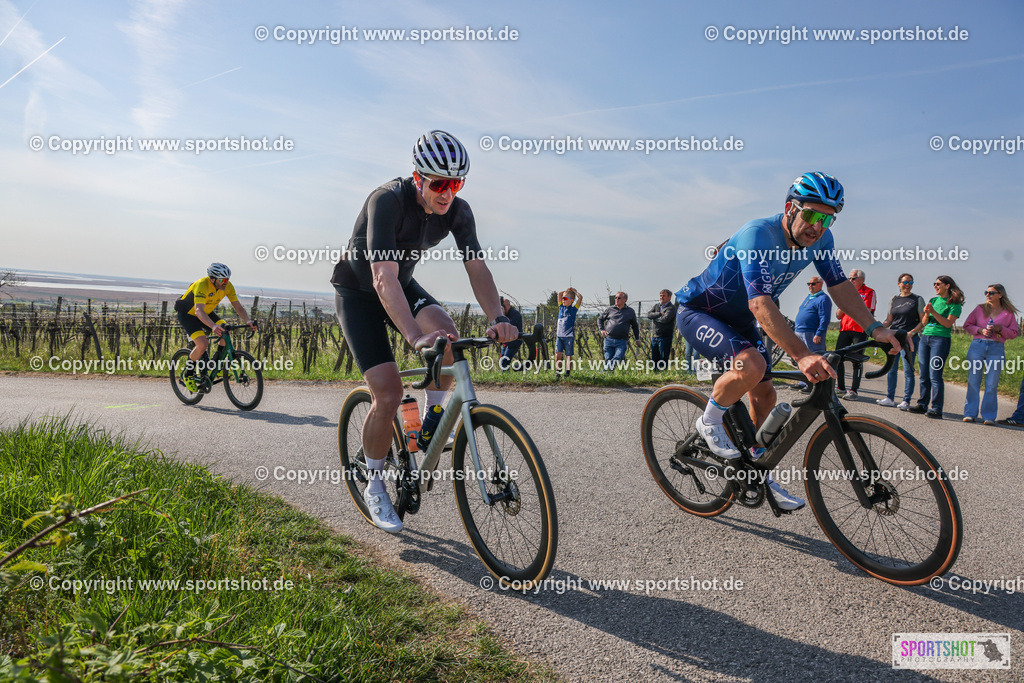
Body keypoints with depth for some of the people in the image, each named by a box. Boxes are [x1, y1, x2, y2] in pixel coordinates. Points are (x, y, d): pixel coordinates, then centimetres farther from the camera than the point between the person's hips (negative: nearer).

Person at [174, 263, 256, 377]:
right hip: (187, 314, -6)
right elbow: (198, 311, -47)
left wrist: (248, 321, -35)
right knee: (203, 344, -26)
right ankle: (188, 372, -1)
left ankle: (216, 362, 2)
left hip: (206, 312, 6)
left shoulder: (227, 286, -17)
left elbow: (238, 307, -15)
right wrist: (213, 326, -63)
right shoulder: (202, 285, -35)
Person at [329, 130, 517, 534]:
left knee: (445, 332, -28)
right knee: (388, 394, -15)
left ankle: (432, 418, -1)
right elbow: (384, 278, -42)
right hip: (358, 291, -5)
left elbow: (476, 267, -19)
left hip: (403, 284, 5)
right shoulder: (387, 201, -33)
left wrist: (497, 319, -38)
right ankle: (375, 487, 7)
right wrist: (416, 337, -55)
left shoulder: (458, 211, -15)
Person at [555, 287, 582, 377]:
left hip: (569, 336, -3)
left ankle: (567, 372, 5)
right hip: (559, 335, 3)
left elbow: (580, 297, -4)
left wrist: (573, 290, 9)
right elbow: (560, 293, 13)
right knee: (558, 354, -5)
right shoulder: (561, 307, 12)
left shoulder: (573, 309, 3)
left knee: (568, 355, 2)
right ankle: (557, 372, 3)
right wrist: (567, 290, 18)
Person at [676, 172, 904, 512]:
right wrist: (801, 355, -52)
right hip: (698, 312, -8)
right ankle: (710, 422, -5)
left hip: (738, 319, 8)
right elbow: (760, 304, -43)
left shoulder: (819, 239, -10)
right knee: (752, 365, -32)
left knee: (765, 395, 7)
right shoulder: (757, 235, -33)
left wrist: (875, 328, -16)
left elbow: (840, 285, -1)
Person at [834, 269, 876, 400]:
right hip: (844, 330, 6)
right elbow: (838, 316, 15)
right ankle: (840, 387, 14)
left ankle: (853, 390, -2)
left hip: (860, 331, -6)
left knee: (857, 361, -5)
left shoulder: (869, 292, 1)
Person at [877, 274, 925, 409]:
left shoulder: (918, 299, 3)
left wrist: (912, 332, -15)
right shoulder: (893, 300, 15)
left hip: (909, 338, -4)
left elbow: (923, 321, -1)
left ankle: (906, 401, 2)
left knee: (908, 370, -4)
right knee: (891, 368, 5)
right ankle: (890, 398, 13)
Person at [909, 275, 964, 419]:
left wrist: (933, 312, -20)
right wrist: (926, 313, -6)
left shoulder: (954, 304, -1)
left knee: (934, 375, -10)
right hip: (925, 337, 6)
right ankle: (922, 405, 13)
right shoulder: (933, 300, 16)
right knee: (924, 374, 7)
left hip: (941, 339, -6)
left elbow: (948, 323, -12)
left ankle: (936, 409, -7)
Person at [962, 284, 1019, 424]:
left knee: (992, 384, -2)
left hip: (997, 349, -1)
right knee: (973, 381, 0)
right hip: (977, 346, 1)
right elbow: (967, 325, 12)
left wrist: (1000, 328, -9)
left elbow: (1014, 333, 8)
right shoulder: (980, 309, 11)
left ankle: (989, 416, 5)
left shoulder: (1009, 313, 8)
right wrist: (980, 330, -5)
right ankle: (970, 413, 6)